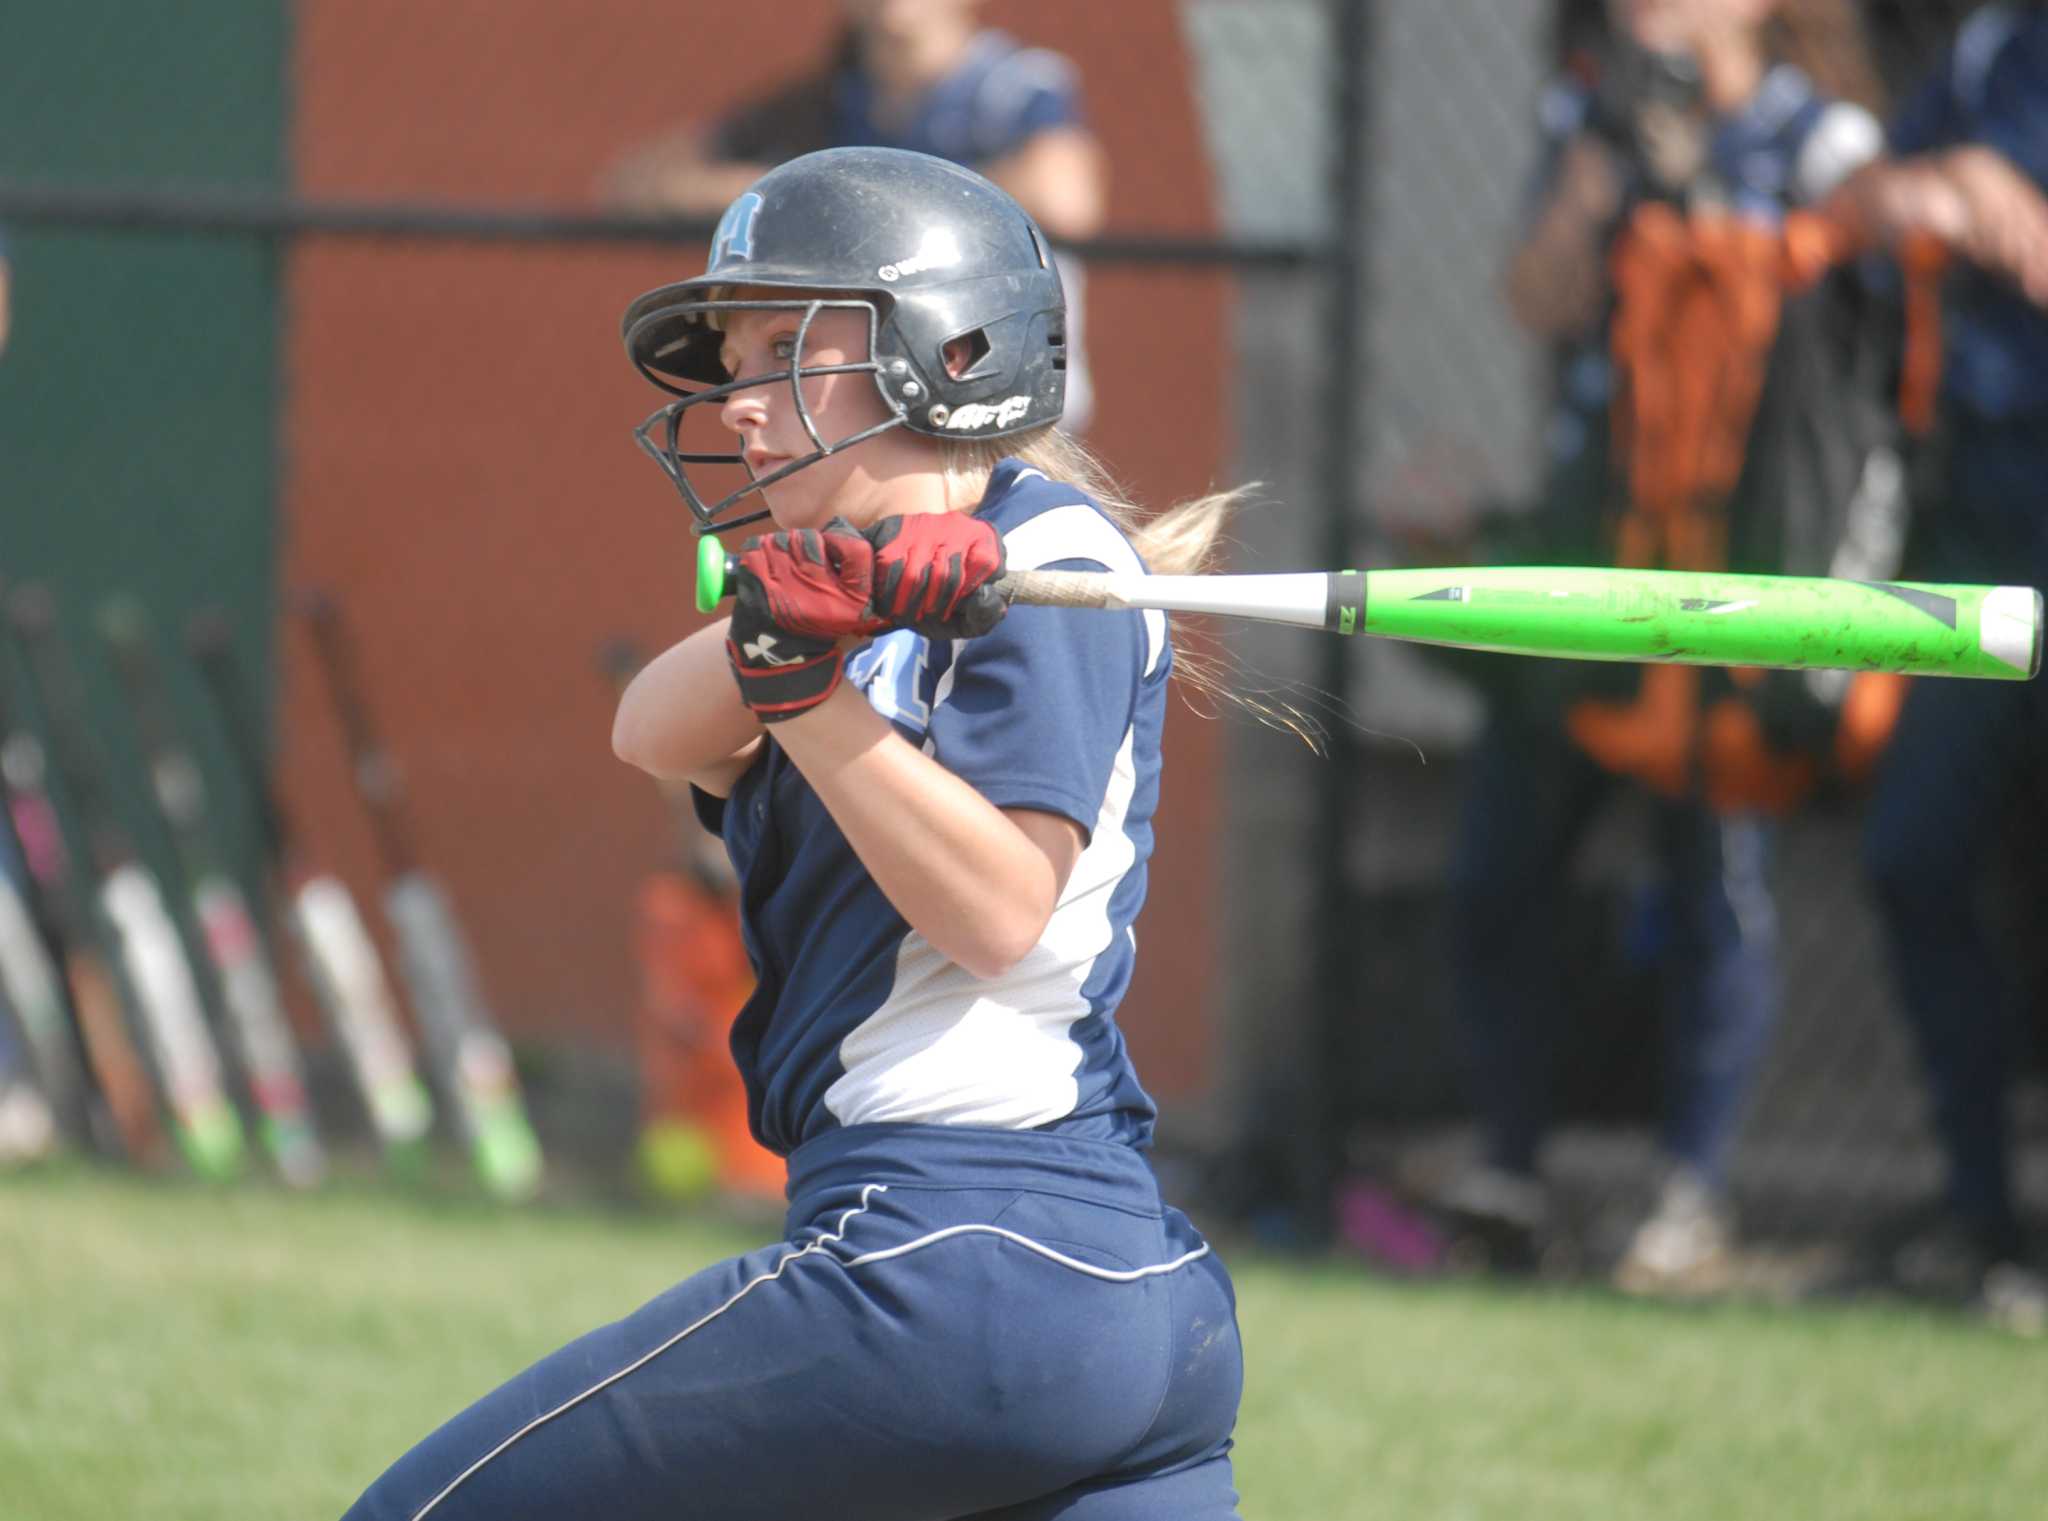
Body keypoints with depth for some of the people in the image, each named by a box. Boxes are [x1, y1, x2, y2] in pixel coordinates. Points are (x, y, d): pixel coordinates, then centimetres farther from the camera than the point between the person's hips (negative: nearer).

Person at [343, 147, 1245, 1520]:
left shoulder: (1052, 555, -3)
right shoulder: (879, 592, 23)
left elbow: (997, 913, -14)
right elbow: (658, 733, 2)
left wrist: (805, 683, -18)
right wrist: (772, 630, -18)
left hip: (949, 1261, -9)